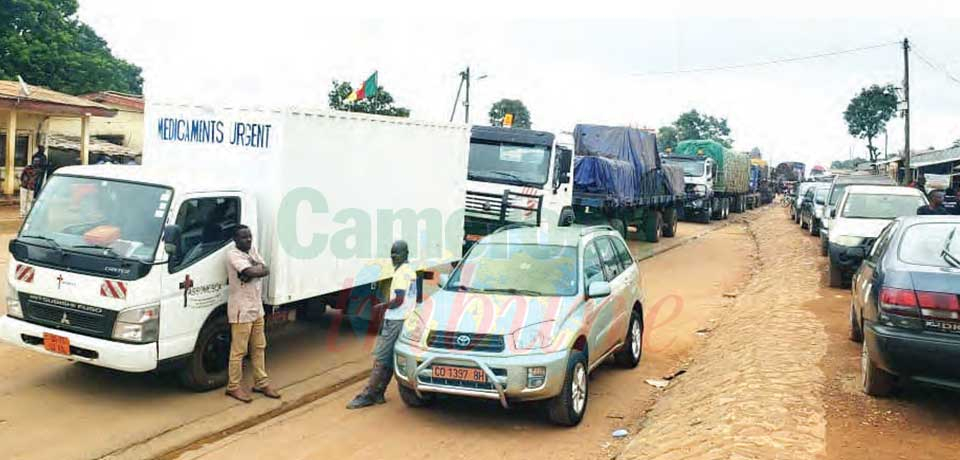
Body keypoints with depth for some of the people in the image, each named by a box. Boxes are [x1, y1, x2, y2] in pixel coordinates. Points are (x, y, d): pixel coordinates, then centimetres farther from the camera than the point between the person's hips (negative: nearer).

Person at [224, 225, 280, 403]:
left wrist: (252, 271, -17)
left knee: (259, 348, 15)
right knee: (238, 351, -1)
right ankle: (233, 387, 10)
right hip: (241, 310, -8)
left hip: (257, 308, 8)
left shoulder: (252, 250, 11)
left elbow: (266, 270, -1)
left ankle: (261, 383, 24)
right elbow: (251, 272, -27)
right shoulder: (233, 255, -14)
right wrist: (260, 269, -7)